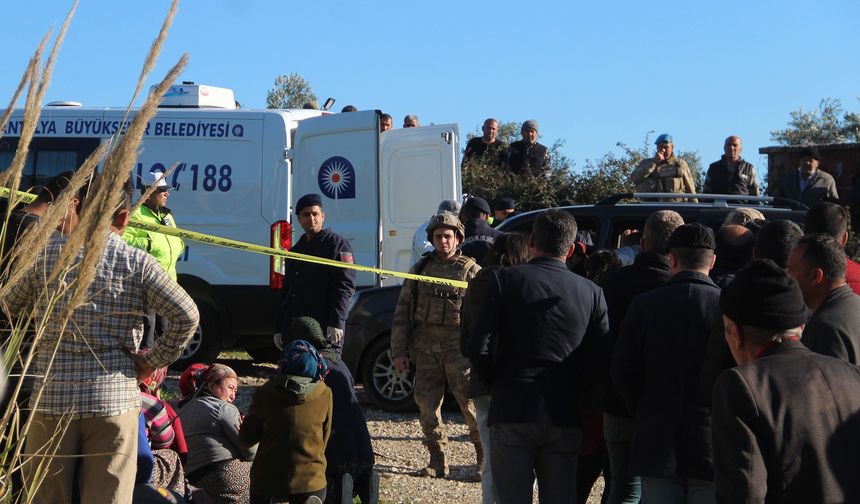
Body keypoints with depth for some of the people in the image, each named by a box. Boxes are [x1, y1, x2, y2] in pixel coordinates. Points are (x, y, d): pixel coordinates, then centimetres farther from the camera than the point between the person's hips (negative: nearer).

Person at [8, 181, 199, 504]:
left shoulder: (48, 252, 2)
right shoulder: (137, 263, -2)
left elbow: (11, 307, 13)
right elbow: (186, 316, -8)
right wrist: (151, 362, 2)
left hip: (53, 396, 1)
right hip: (114, 398, -1)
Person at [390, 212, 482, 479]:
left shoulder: (471, 270, 4)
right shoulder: (420, 269, 14)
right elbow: (402, 313, 14)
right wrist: (399, 351, 7)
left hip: (459, 348, -4)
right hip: (426, 349, 4)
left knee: (470, 401, -6)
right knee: (427, 403, 3)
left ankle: (484, 457, 8)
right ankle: (437, 461, 14)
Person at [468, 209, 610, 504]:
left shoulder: (504, 280, -5)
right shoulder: (592, 293, 3)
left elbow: (478, 348, -9)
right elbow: (599, 361, 0)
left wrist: (498, 384, 8)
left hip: (512, 413, -2)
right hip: (564, 418, 2)